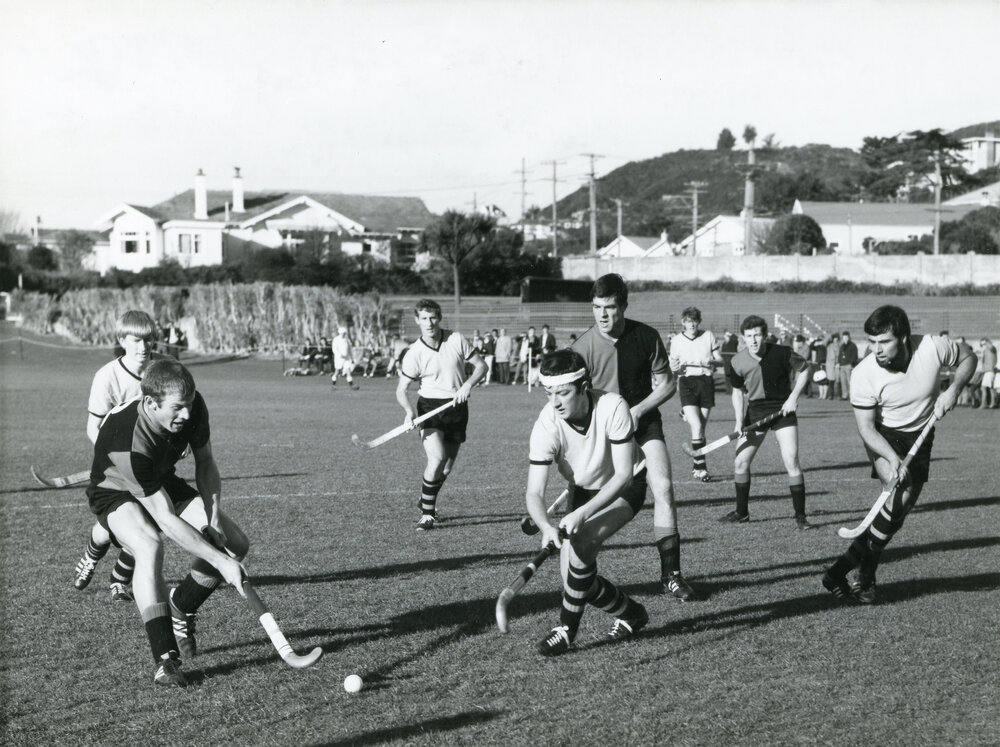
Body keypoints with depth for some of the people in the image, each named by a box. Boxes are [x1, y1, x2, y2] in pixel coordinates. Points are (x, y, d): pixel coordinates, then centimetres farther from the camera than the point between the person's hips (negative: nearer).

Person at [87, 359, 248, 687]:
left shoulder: (192, 407, -25)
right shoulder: (129, 444, -42)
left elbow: (205, 462, -5)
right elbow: (166, 520, -40)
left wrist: (214, 516, -19)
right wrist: (220, 562, -41)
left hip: (162, 483, 6)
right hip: (117, 492, -6)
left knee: (236, 543, -7)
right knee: (150, 546, -38)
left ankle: (181, 606, 17)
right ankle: (165, 659, -34)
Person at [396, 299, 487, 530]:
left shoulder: (456, 340, -5)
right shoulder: (414, 353, -10)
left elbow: (481, 365, 3)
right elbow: (401, 389, -7)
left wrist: (468, 384, -15)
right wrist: (409, 411, -26)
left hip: (457, 407, 3)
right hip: (429, 406, -3)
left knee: (447, 466, 6)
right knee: (437, 459, -23)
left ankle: (428, 502, 33)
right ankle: (427, 514, -12)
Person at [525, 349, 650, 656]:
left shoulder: (613, 408, -31)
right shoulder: (547, 424, -25)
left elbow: (623, 474, -28)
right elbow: (534, 492, -27)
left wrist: (582, 514, -39)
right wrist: (546, 526, -49)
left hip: (625, 488, -4)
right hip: (582, 491, 4)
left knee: (581, 544, -28)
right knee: (573, 576, -7)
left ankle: (567, 630, -13)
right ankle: (630, 613, 19)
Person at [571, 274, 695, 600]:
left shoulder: (646, 337, -6)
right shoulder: (584, 346, -11)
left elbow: (666, 384, 2)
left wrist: (637, 410, -13)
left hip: (644, 423, 1)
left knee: (663, 487, -14)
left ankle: (670, 573, -6)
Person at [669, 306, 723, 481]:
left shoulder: (708, 336, 7)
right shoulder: (676, 340, 4)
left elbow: (720, 359, 11)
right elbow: (673, 366, 9)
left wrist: (712, 361, -11)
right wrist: (674, 368, -14)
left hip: (706, 383, 2)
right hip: (687, 383, -2)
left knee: (701, 428, 5)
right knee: (696, 426, -17)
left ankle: (697, 467, 18)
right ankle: (701, 466, -16)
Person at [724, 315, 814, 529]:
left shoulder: (782, 353, -17)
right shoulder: (738, 362, -9)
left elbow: (803, 369, 0)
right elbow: (738, 391, 5)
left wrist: (793, 397, -10)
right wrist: (739, 422, -5)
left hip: (782, 409, -3)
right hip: (755, 410, 3)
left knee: (791, 461, -13)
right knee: (740, 462, 1)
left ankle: (800, 516, -3)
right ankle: (741, 513, 18)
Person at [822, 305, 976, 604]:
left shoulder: (931, 347, -23)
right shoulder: (863, 375, -26)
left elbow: (968, 357, -2)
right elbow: (866, 427, -19)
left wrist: (953, 390, -18)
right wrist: (893, 459, -34)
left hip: (919, 436, 3)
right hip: (882, 436, -3)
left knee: (900, 507, -5)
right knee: (899, 491, -27)